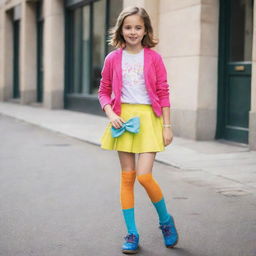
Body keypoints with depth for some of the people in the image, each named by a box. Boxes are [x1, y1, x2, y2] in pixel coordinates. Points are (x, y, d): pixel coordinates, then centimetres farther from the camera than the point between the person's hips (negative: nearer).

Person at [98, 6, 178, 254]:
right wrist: (111, 114, -8)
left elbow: (163, 94, 1)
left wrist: (167, 126, -2)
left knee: (144, 176, -11)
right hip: (123, 119, 2)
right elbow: (104, 92, 9)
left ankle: (165, 220, 16)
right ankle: (132, 234, 14)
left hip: (147, 118, -2)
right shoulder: (112, 59, 3)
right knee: (127, 177, 5)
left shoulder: (154, 58, -1)